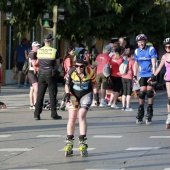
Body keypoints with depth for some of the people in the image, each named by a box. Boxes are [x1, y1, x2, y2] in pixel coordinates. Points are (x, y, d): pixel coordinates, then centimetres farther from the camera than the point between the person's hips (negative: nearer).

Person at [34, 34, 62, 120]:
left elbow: (38, 62, 12)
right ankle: (54, 114, 7)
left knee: (40, 94, 6)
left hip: (41, 74, 3)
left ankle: (37, 114, 3)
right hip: (50, 74, -3)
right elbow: (57, 63, 3)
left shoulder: (39, 51, 1)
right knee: (52, 95, 5)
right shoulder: (54, 51, -8)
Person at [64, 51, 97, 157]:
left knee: (81, 116, -17)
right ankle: (69, 144, 5)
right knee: (72, 117, -6)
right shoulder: (71, 72, -19)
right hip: (74, 94, 1)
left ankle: (83, 144, -11)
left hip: (86, 94, -1)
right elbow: (67, 84, -2)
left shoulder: (90, 72, -20)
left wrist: (95, 91, -11)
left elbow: (94, 82, 0)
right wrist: (67, 94, -16)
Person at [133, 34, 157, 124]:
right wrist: (134, 76, 11)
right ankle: (140, 114, 5)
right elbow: (136, 64, 17)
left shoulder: (151, 49, -9)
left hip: (151, 74, -3)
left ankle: (149, 114, 0)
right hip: (142, 75, 3)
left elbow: (153, 64, -13)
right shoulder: (137, 51, 7)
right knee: (142, 91, -7)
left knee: (149, 91, -11)